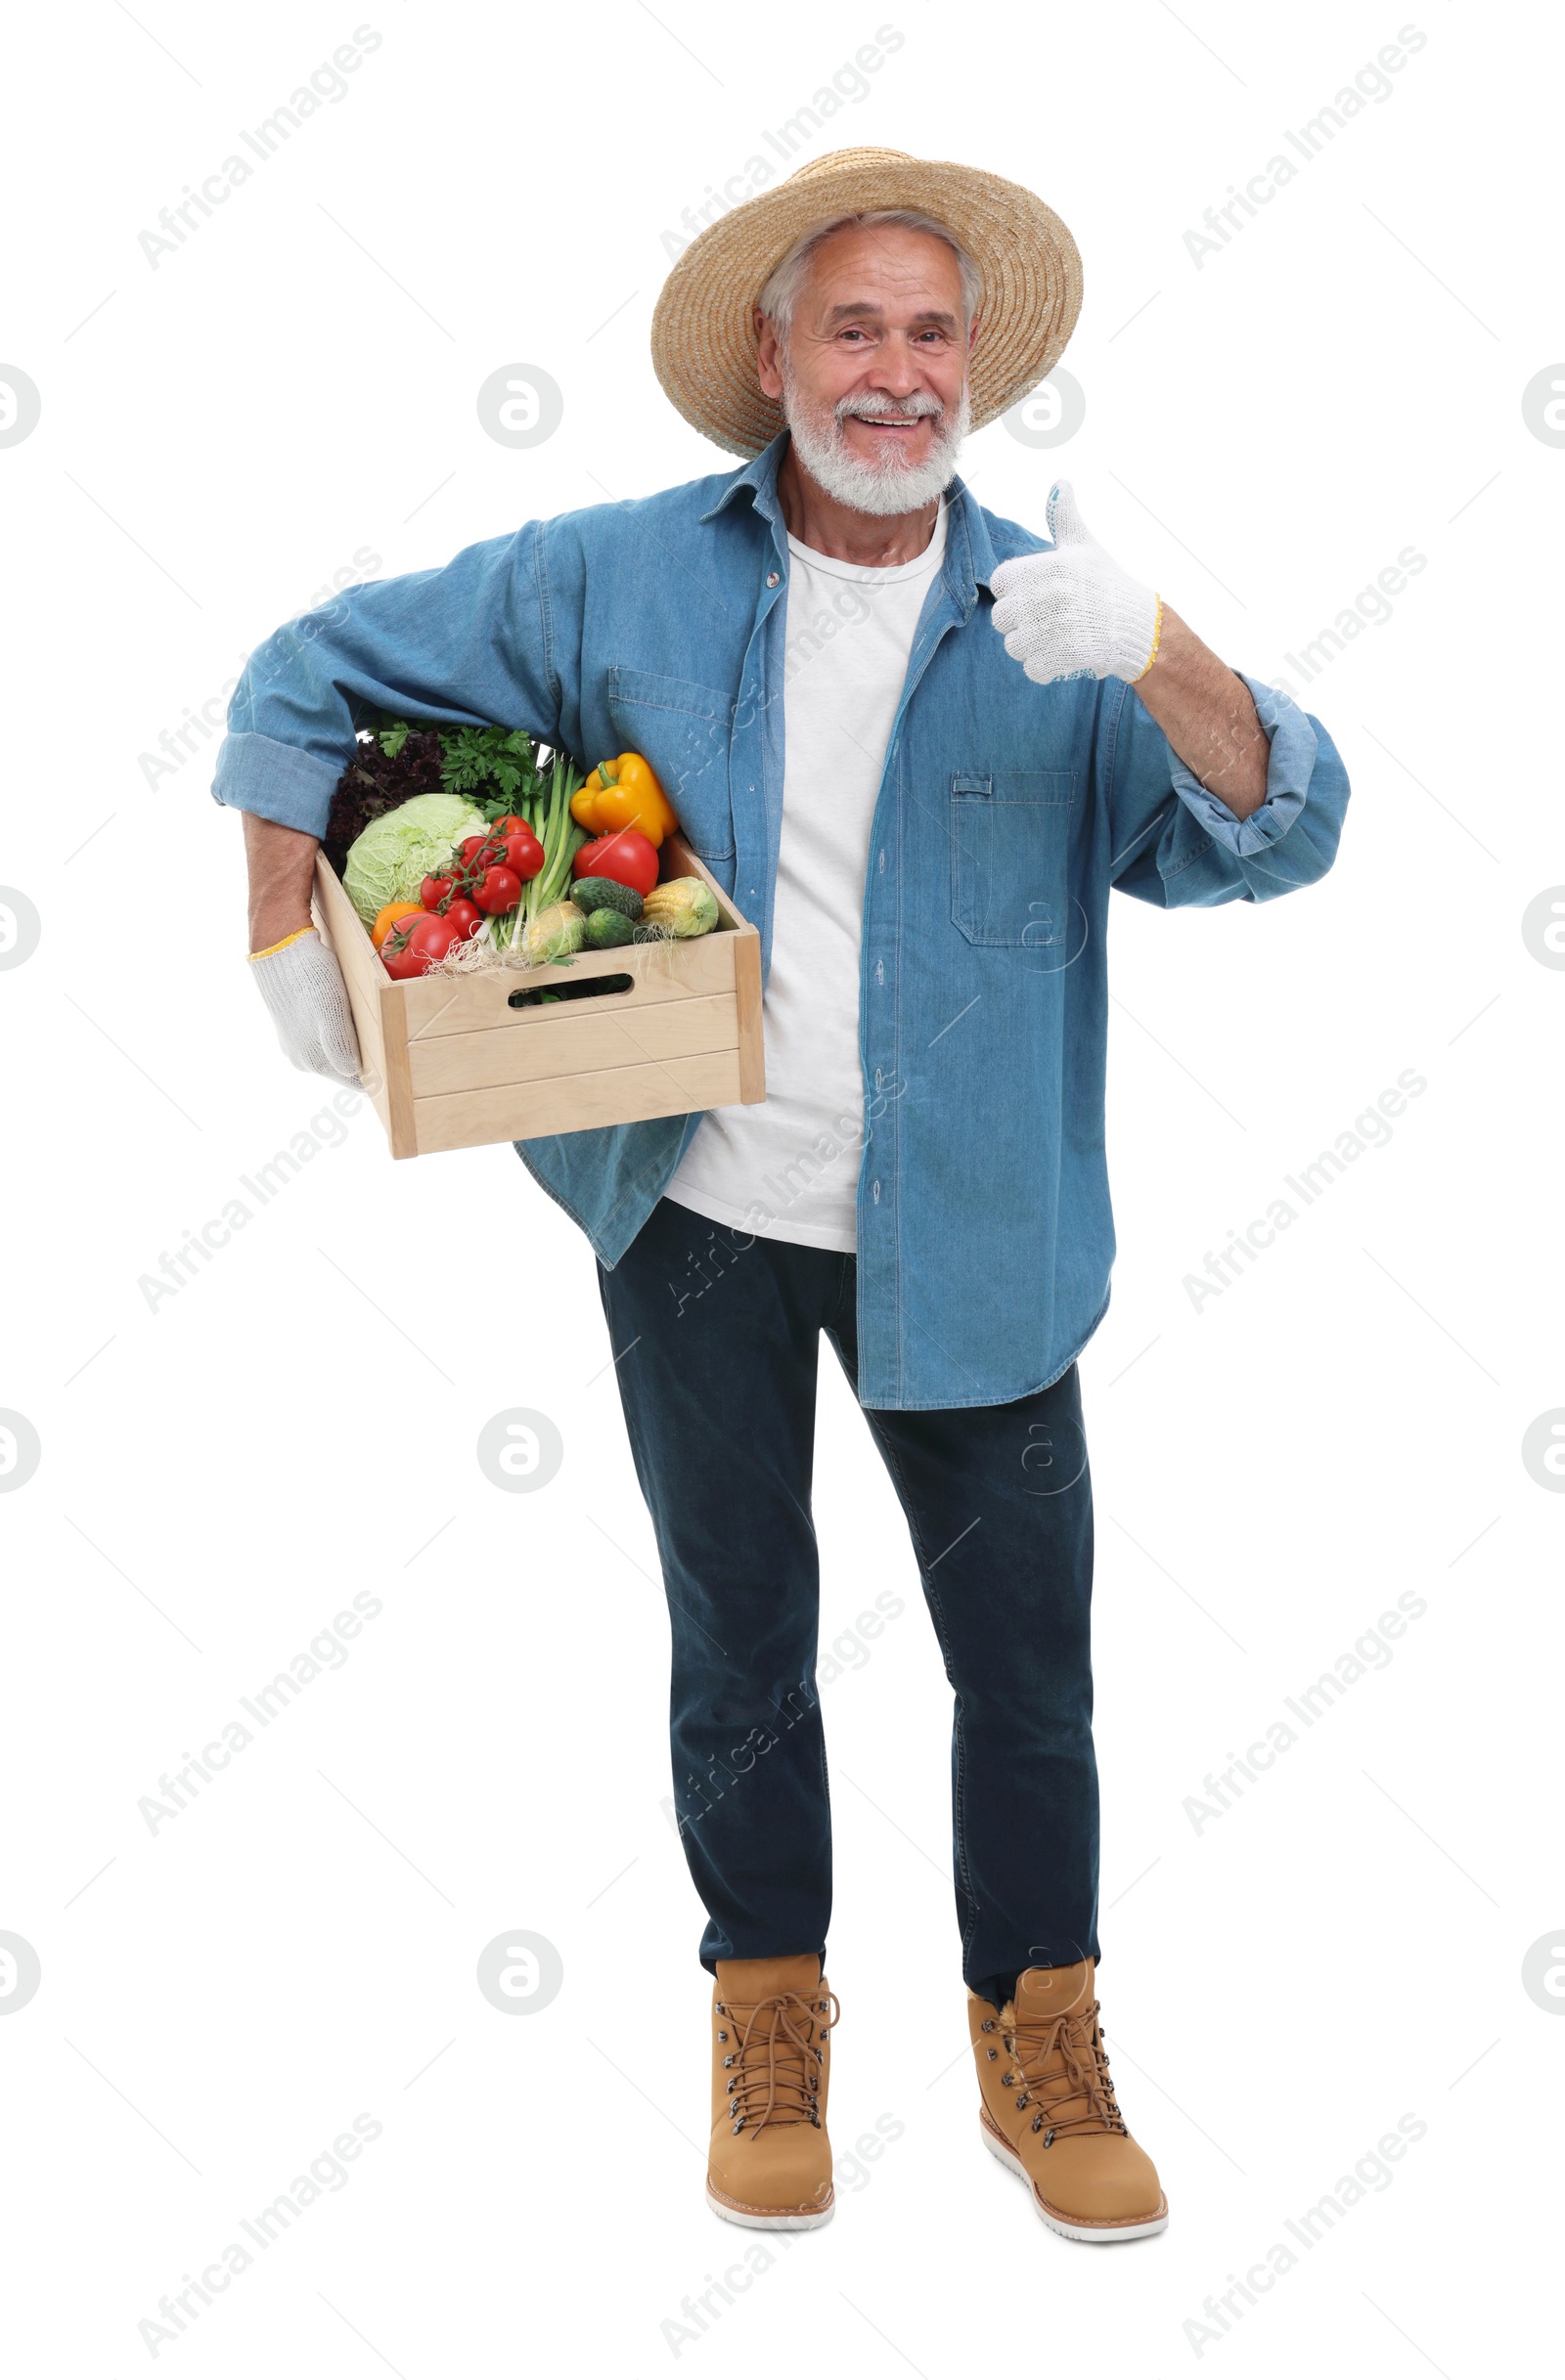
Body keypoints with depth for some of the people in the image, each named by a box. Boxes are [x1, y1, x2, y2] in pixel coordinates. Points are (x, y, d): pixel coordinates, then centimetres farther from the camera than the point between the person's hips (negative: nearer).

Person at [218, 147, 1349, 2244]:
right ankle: (768, 2020, 34)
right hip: (697, 1219, 0)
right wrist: (289, 925, -3)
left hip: (968, 1231, 0)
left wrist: (1156, 655, -29)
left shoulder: (1046, 617, -1)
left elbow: (1277, 838, -12)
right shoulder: (619, 580, -2)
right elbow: (315, 677, 7)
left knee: (1027, 1658, 7)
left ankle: (1039, 2043, 27)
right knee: (741, 1639, 14)